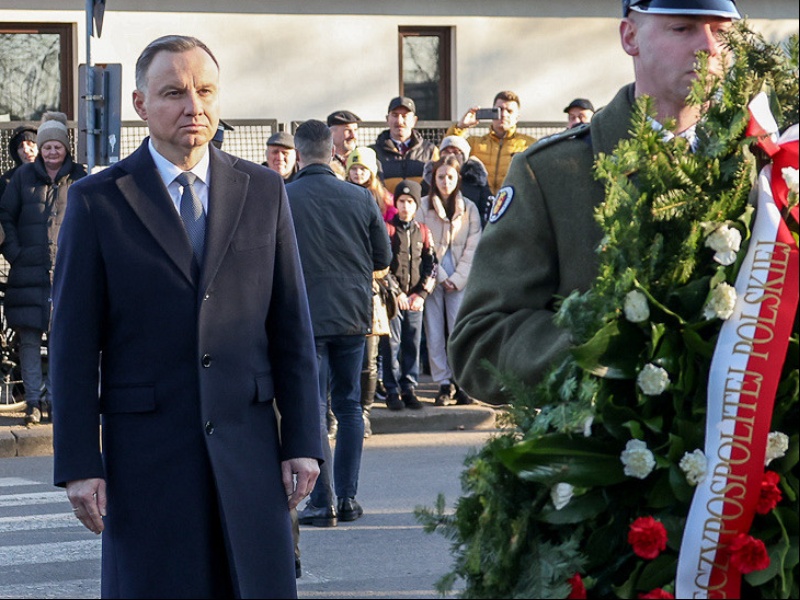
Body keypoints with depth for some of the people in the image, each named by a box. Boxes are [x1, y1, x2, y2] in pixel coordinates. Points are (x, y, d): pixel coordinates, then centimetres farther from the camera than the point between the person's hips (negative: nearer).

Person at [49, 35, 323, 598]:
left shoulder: (263, 191, 9)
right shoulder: (97, 202, 1)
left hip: (247, 444, 2)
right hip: (145, 451, -2)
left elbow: (292, 326, 9)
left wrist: (303, 441, 3)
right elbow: (74, 345, -1)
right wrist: (78, 465, -6)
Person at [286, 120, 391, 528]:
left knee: (312, 409, -1)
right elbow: (383, 258, 6)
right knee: (349, 405, 13)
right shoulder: (360, 198, -1)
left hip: (305, 316, -3)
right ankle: (347, 498, 14)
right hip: (353, 314, 3)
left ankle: (322, 503, -5)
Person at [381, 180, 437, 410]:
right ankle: (392, 391, 0)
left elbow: (431, 266, 10)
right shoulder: (387, 229, 1)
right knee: (392, 344, -4)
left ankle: (409, 389, 11)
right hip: (393, 297, -3)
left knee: (413, 345, 4)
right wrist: (396, 292, -11)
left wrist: (421, 294, -2)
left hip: (416, 299, 3)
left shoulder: (423, 232, 11)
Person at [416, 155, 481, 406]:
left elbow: (472, 248, 4)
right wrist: (440, 276, -7)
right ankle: (444, 384, 6)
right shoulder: (423, 207, 2)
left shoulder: (469, 209, 8)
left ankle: (461, 384, 0)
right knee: (435, 332, -1)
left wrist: (457, 279, -5)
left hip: (460, 280, 0)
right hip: (432, 279, 0)